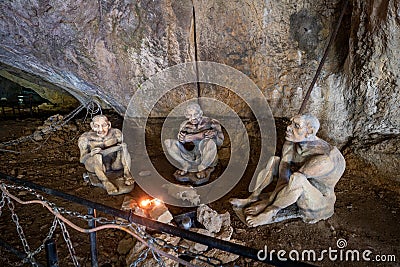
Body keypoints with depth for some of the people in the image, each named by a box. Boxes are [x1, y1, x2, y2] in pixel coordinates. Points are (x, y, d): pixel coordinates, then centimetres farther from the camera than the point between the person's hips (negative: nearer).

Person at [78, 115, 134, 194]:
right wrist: (90, 154, -36)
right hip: (95, 166, -2)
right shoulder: (86, 138, -12)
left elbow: (124, 146, 3)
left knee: (124, 146, -21)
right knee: (97, 155, -33)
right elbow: (82, 160, -13)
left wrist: (122, 147, -22)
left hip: (114, 163, 2)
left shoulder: (116, 133, -8)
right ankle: (105, 182, -33)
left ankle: (127, 174, -22)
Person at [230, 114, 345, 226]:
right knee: (273, 160, -1)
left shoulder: (323, 158, -33)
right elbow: (283, 178, -18)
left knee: (298, 179, -37)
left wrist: (267, 202, -27)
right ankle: (253, 198, -4)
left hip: (317, 204, -7)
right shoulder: (291, 143, -14)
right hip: (299, 192, 7)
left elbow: (295, 179, -31)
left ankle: (269, 214, -19)